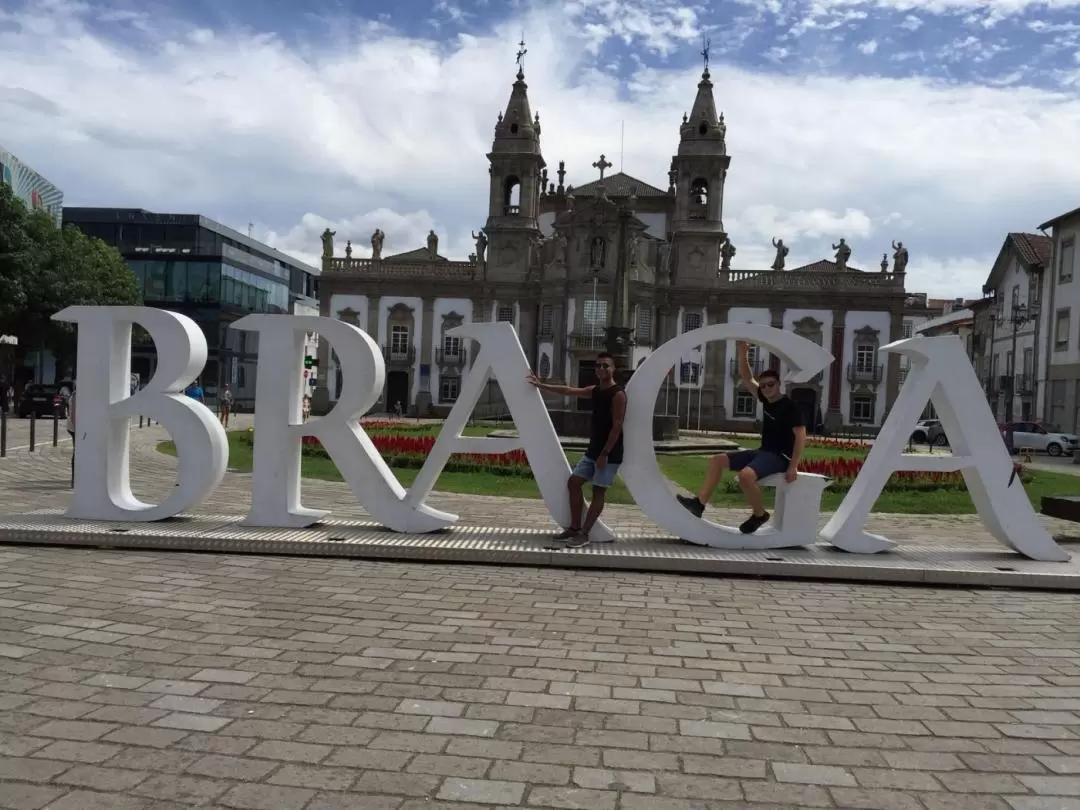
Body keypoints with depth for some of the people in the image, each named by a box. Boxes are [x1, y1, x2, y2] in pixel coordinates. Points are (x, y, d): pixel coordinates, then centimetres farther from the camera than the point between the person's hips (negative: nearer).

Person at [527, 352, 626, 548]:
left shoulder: (618, 394, -15)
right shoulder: (594, 390, 10)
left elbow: (617, 427, -19)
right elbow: (568, 391, 20)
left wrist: (605, 454, -22)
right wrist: (541, 385, 21)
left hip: (610, 453, -9)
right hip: (593, 449, 9)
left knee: (598, 491, -3)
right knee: (573, 482, 8)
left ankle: (584, 534, 1)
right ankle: (574, 527, 15)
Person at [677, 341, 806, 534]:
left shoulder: (790, 407, -15)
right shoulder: (766, 399, 8)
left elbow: (801, 436, -20)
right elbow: (747, 380, 14)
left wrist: (793, 467, -25)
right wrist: (742, 355, 0)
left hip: (780, 457, -9)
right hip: (763, 452, 9)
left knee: (746, 475, -37)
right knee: (717, 460, 3)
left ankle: (759, 515, -12)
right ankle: (699, 503, -4)